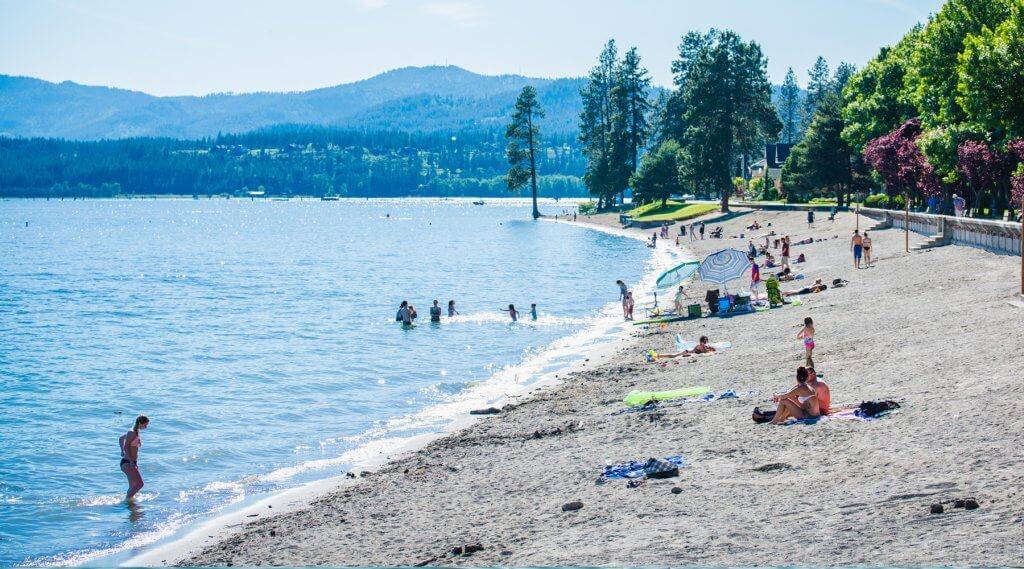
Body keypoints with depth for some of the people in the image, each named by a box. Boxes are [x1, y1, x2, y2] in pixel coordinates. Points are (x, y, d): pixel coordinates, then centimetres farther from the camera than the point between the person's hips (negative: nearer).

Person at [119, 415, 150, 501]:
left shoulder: (137, 433, 16)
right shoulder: (132, 433, -12)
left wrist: (122, 451, 23)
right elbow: (126, 447, -20)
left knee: (133, 487, 12)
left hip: (133, 463, 10)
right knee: (140, 484, -18)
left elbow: (121, 439, 31)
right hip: (127, 462, -10)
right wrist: (131, 461, -25)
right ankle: (126, 500, -14)